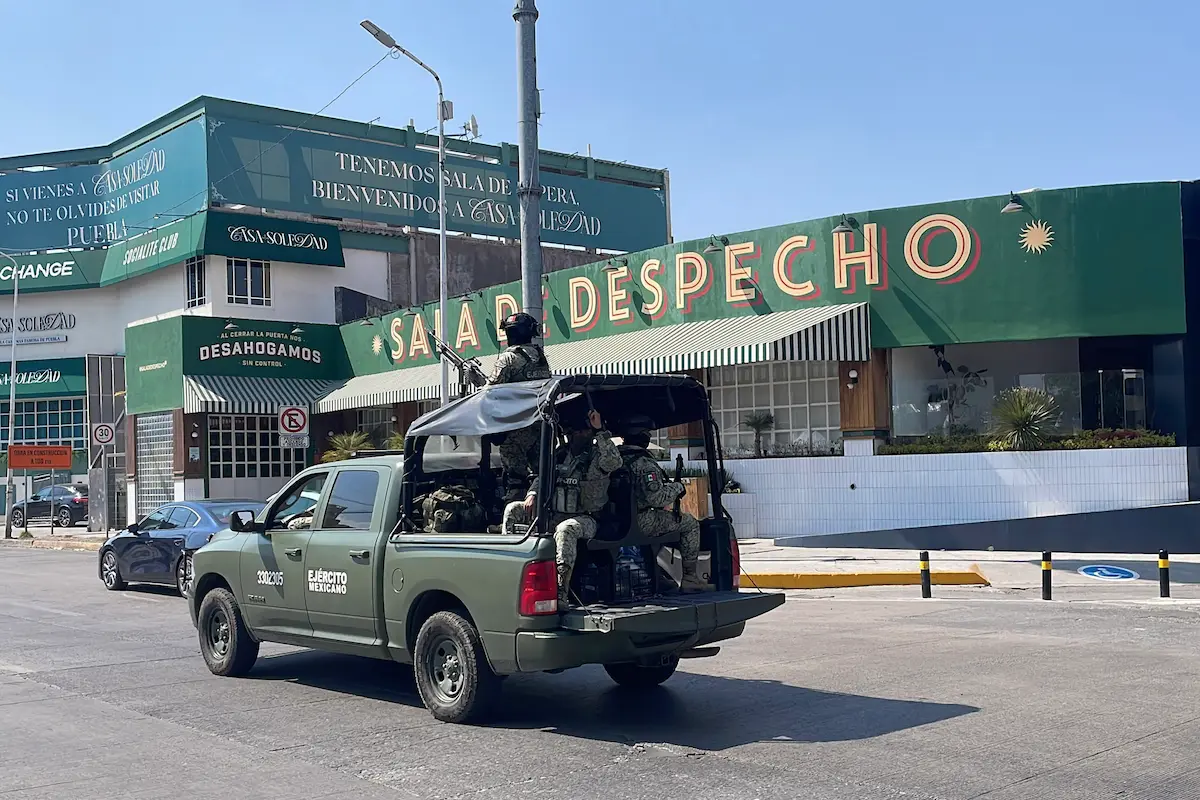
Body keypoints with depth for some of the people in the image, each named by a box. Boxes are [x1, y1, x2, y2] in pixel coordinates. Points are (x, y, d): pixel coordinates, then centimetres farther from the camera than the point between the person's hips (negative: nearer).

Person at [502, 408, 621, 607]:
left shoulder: (597, 456, -2)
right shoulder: (561, 454, 15)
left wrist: (600, 431, -26)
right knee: (513, 509, -7)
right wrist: (533, 494, 1)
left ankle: (560, 593, -46)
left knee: (565, 529, -40)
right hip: (553, 514, 6)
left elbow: (615, 463, -24)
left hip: (585, 520, -6)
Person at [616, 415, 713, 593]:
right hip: (641, 523, -9)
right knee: (690, 523, 4)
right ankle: (690, 577, 3)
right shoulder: (644, 463, -18)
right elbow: (656, 498, -23)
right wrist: (677, 487, -5)